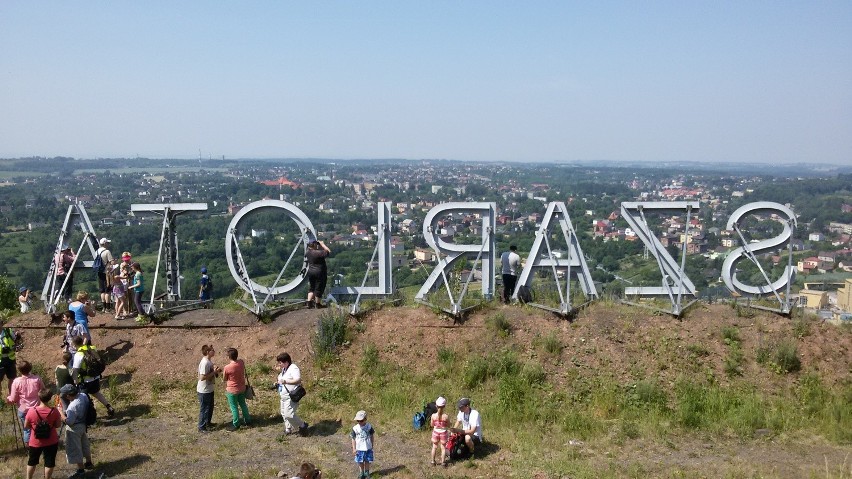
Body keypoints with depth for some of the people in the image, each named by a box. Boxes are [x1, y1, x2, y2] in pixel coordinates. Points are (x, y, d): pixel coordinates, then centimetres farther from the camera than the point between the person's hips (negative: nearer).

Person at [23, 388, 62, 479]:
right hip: (51, 442, -1)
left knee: (32, 461, 23)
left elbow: (26, 427, -8)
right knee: (49, 462, 15)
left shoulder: (31, 411, -20)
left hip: (36, 442, 1)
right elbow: (58, 425, -7)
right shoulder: (54, 411, -19)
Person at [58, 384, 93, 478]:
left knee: (75, 449, 8)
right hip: (83, 424, 9)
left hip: (75, 428, -9)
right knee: (84, 444, 26)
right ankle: (89, 463, 44)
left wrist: (61, 412, -18)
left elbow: (69, 422, -28)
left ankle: (81, 470, 20)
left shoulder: (73, 407, -36)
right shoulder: (83, 395, -12)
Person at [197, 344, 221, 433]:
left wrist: (216, 371, -1)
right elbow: (202, 377, -29)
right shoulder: (204, 363, -27)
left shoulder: (209, 361, 4)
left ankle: (208, 422, 40)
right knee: (204, 409, 4)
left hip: (209, 389, 10)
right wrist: (214, 372, -24)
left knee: (210, 407, 23)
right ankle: (201, 427, 16)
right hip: (204, 390, -10)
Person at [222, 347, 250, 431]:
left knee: (234, 408, 10)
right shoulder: (241, 362, -11)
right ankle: (248, 421, 34)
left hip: (232, 390, -6)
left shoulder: (227, 368, -26)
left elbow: (224, 379, -8)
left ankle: (236, 425, 22)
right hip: (242, 388, 6)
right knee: (243, 404, 22)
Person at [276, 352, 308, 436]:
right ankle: (289, 429, 29)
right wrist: (278, 383, 14)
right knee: (284, 413, 15)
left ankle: (302, 425, 0)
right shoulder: (284, 369, 15)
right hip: (284, 396, 10)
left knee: (289, 414, -17)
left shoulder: (294, 368, -16)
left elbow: (298, 380, -29)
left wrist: (286, 381, -37)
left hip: (291, 397, -10)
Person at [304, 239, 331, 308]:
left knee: (312, 287, 19)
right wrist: (322, 244, -6)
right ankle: (318, 304, 14)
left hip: (310, 272, 7)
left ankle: (309, 302, 14)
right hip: (320, 272, -7)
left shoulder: (307, 252, -1)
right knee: (319, 288, 5)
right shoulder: (319, 253, -23)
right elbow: (328, 251, -16)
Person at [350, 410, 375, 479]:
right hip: (359, 448, 0)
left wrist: (373, 445, 8)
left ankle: (367, 472, 31)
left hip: (368, 448, 0)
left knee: (367, 461, 10)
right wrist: (354, 448, -5)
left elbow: (372, 436, 4)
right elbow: (353, 439, -4)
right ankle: (362, 473, 27)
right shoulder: (355, 428, -11)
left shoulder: (369, 426, -8)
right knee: (360, 461, 9)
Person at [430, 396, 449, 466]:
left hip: (436, 432, 1)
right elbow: (448, 425, -8)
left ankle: (433, 461, 28)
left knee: (434, 447, 18)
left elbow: (432, 425, -4)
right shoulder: (446, 416, -21)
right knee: (443, 448, 14)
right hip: (443, 432, -1)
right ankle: (443, 462, 20)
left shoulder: (433, 416, -17)